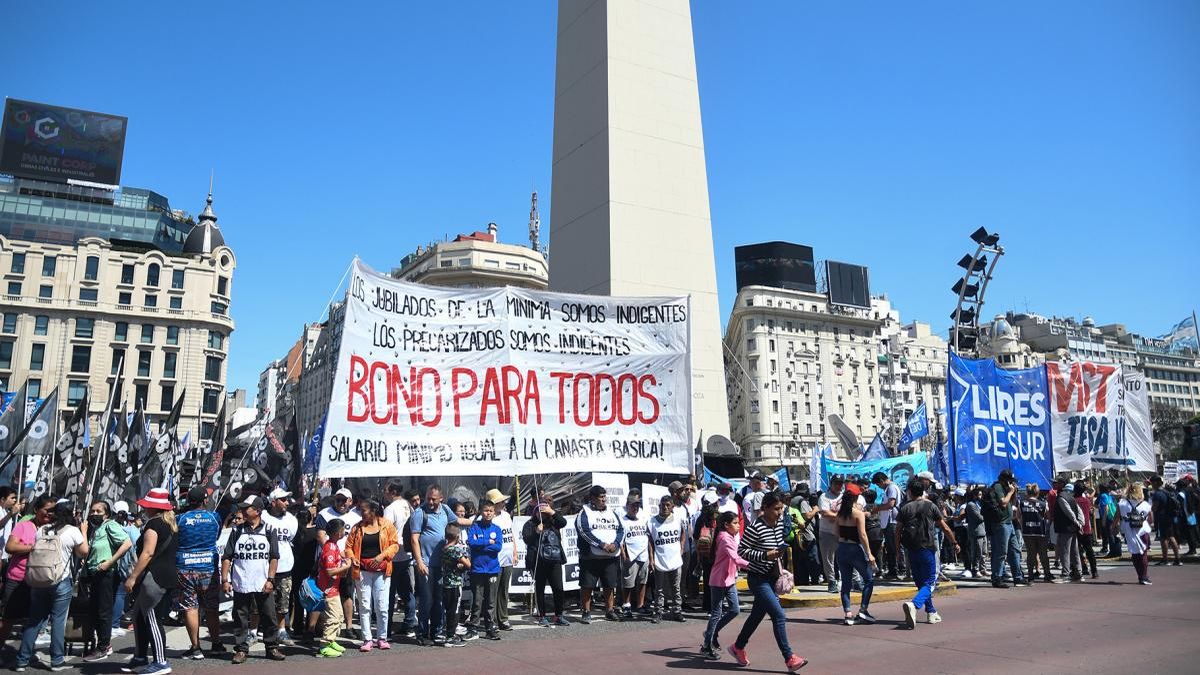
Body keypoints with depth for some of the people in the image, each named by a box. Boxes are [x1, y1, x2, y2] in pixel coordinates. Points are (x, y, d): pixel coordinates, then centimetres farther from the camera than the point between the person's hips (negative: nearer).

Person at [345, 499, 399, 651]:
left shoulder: (387, 525, 0)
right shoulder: (357, 527, 6)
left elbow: (395, 544, 0)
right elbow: (349, 546, 8)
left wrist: (383, 555, -14)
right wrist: (351, 558, -10)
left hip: (381, 571, -2)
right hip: (362, 571, 2)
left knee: (382, 607, 0)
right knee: (364, 606, 4)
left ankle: (382, 638, 13)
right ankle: (367, 640, 12)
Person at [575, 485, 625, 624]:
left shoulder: (611, 512, 15)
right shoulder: (585, 513, -1)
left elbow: (621, 529, 8)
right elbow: (584, 531, -14)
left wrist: (615, 544, -11)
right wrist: (602, 545, -20)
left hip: (611, 556, 4)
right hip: (590, 556, -4)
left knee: (610, 585, 8)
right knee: (587, 585, -2)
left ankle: (609, 611, 21)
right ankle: (586, 612, 7)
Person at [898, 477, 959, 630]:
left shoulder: (905, 508, 2)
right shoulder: (931, 506, -1)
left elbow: (898, 530, 0)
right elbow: (945, 528, 3)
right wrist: (954, 543, 16)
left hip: (911, 550, 3)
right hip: (927, 548, -3)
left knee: (920, 582, 18)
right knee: (929, 583, -1)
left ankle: (931, 613, 25)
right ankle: (914, 604, -26)